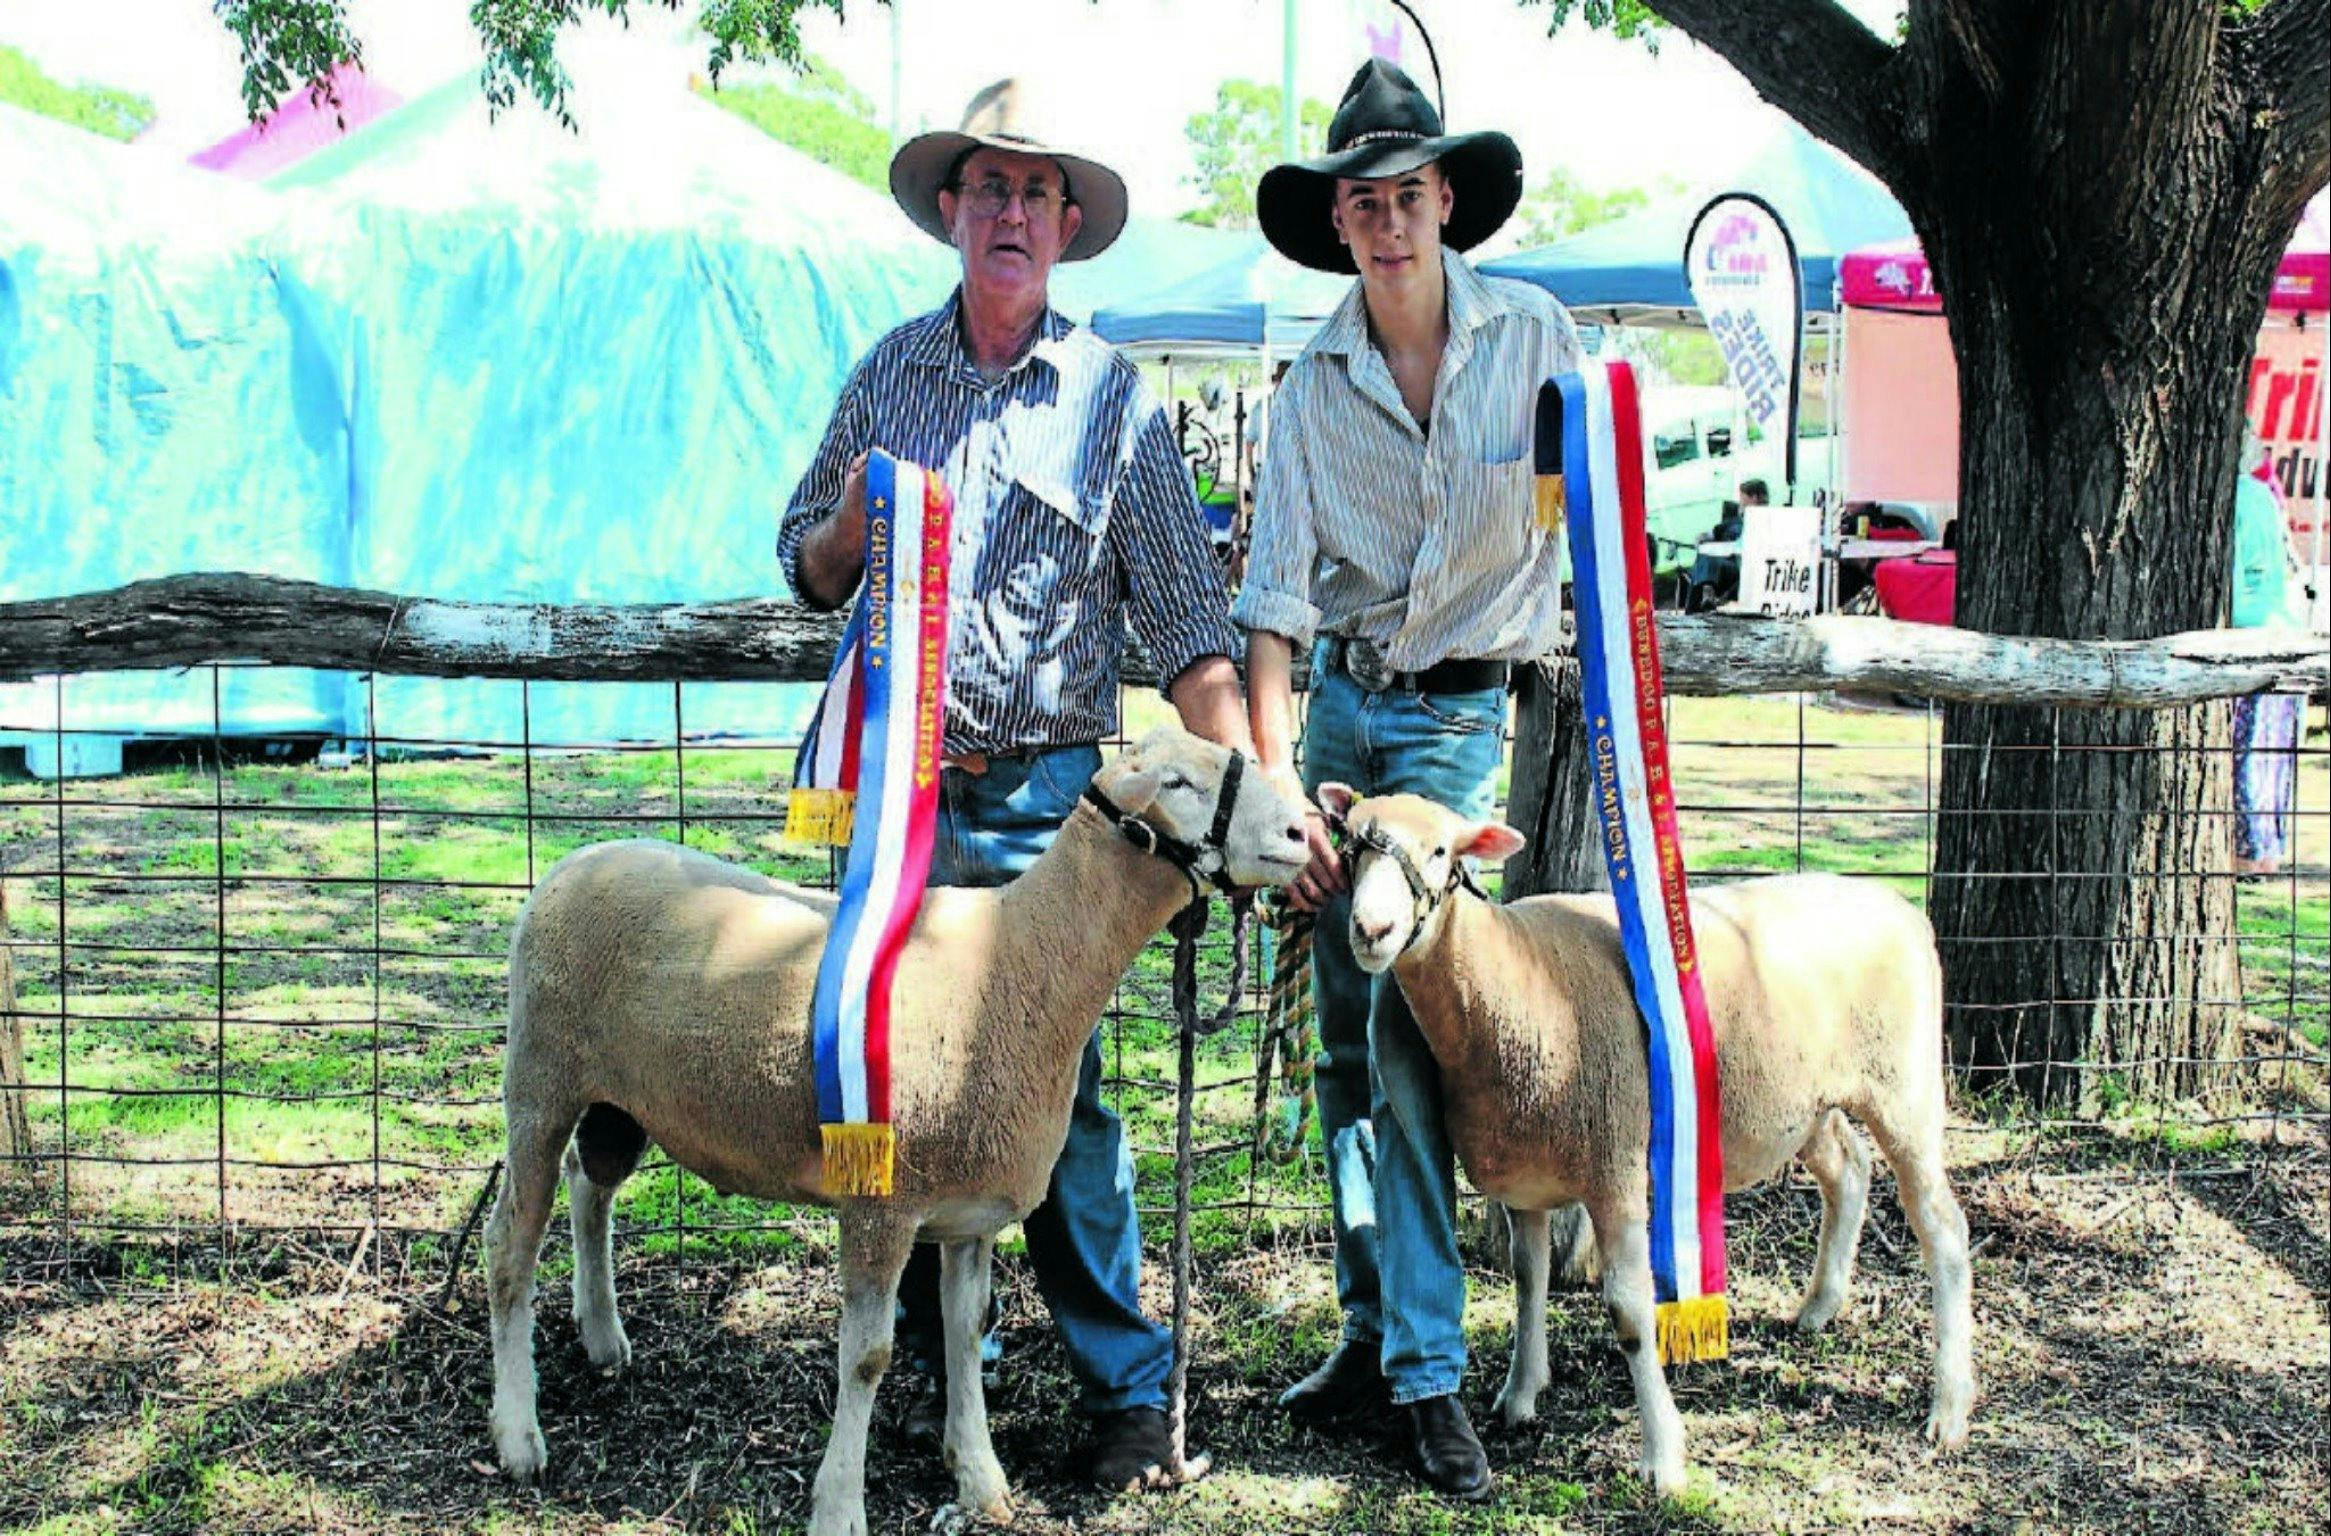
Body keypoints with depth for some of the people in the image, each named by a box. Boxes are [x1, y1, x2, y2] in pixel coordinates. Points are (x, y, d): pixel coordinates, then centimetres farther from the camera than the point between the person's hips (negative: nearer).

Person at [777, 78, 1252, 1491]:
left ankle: (1131, 1388, 5)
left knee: (1056, 1093, -6)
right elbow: (809, 566, 20)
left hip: (1040, 799, -3)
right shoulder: (891, 372, 12)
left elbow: (1188, 620, -2)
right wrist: (852, 527, -4)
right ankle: (937, 1364, 22)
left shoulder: (1112, 395, 1)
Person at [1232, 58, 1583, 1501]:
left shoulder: (1538, 338, -5)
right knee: (1345, 1042, 7)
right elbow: (1275, 595, -5)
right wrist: (1273, 776, -15)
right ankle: (1373, 1329, 19)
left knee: (1402, 1024, -15)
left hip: (1467, 709, -4)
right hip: (1343, 703, 4)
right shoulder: (1315, 386, 1)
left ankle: (1429, 1368, -9)